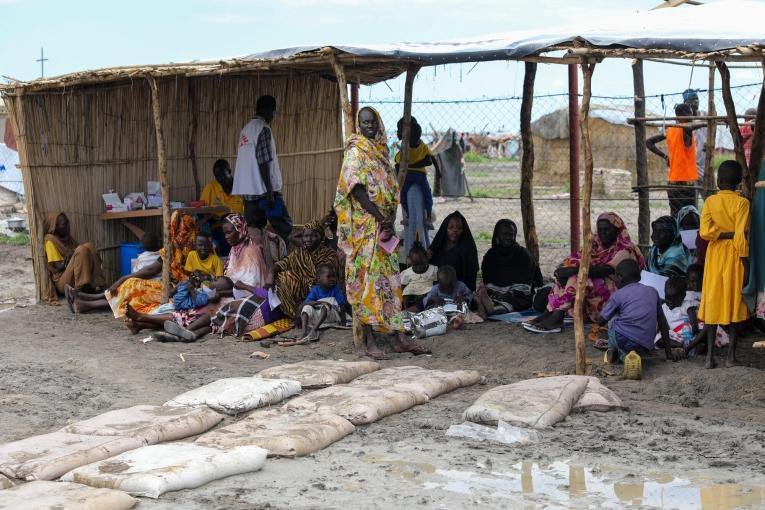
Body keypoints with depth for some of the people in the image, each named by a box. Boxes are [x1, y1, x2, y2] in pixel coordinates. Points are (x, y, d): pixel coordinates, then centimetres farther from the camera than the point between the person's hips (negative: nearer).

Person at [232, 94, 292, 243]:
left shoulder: (246, 128, 15)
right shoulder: (263, 129, -11)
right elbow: (263, 162, -17)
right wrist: (270, 192, -17)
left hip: (248, 189, 9)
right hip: (263, 190, -9)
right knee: (284, 226, -3)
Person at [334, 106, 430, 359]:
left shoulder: (381, 152, 16)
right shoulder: (355, 152, -5)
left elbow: (392, 192, 13)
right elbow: (357, 189, -15)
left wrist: (391, 220, -3)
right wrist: (380, 218, -16)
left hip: (384, 227, 7)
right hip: (364, 226, -7)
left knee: (390, 280, 6)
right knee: (366, 278, -6)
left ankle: (399, 337, 8)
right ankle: (370, 341, -4)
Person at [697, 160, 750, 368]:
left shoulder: (710, 201, -3)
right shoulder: (742, 203, -9)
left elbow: (705, 231, -13)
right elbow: (741, 237, -13)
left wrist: (723, 234, -2)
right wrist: (745, 262, -9)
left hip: (715, 254, 2)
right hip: (734, 256, -1)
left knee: (713, 303, 4)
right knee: (735, 302, 5)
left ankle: (710, 356, 0)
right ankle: (731, 355, 5)